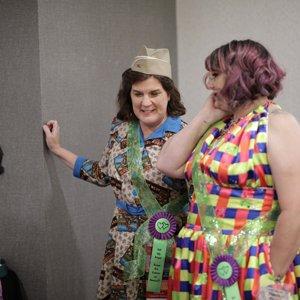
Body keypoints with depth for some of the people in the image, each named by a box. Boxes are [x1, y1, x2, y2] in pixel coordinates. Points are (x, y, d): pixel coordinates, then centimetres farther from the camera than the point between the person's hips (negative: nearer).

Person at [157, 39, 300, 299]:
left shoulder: (277, 123, -11)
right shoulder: (220, 126, 13)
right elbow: (168, 165, 8)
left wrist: (273, 278, -15)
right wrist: (205, 116, 6)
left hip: (248, 271, -7)